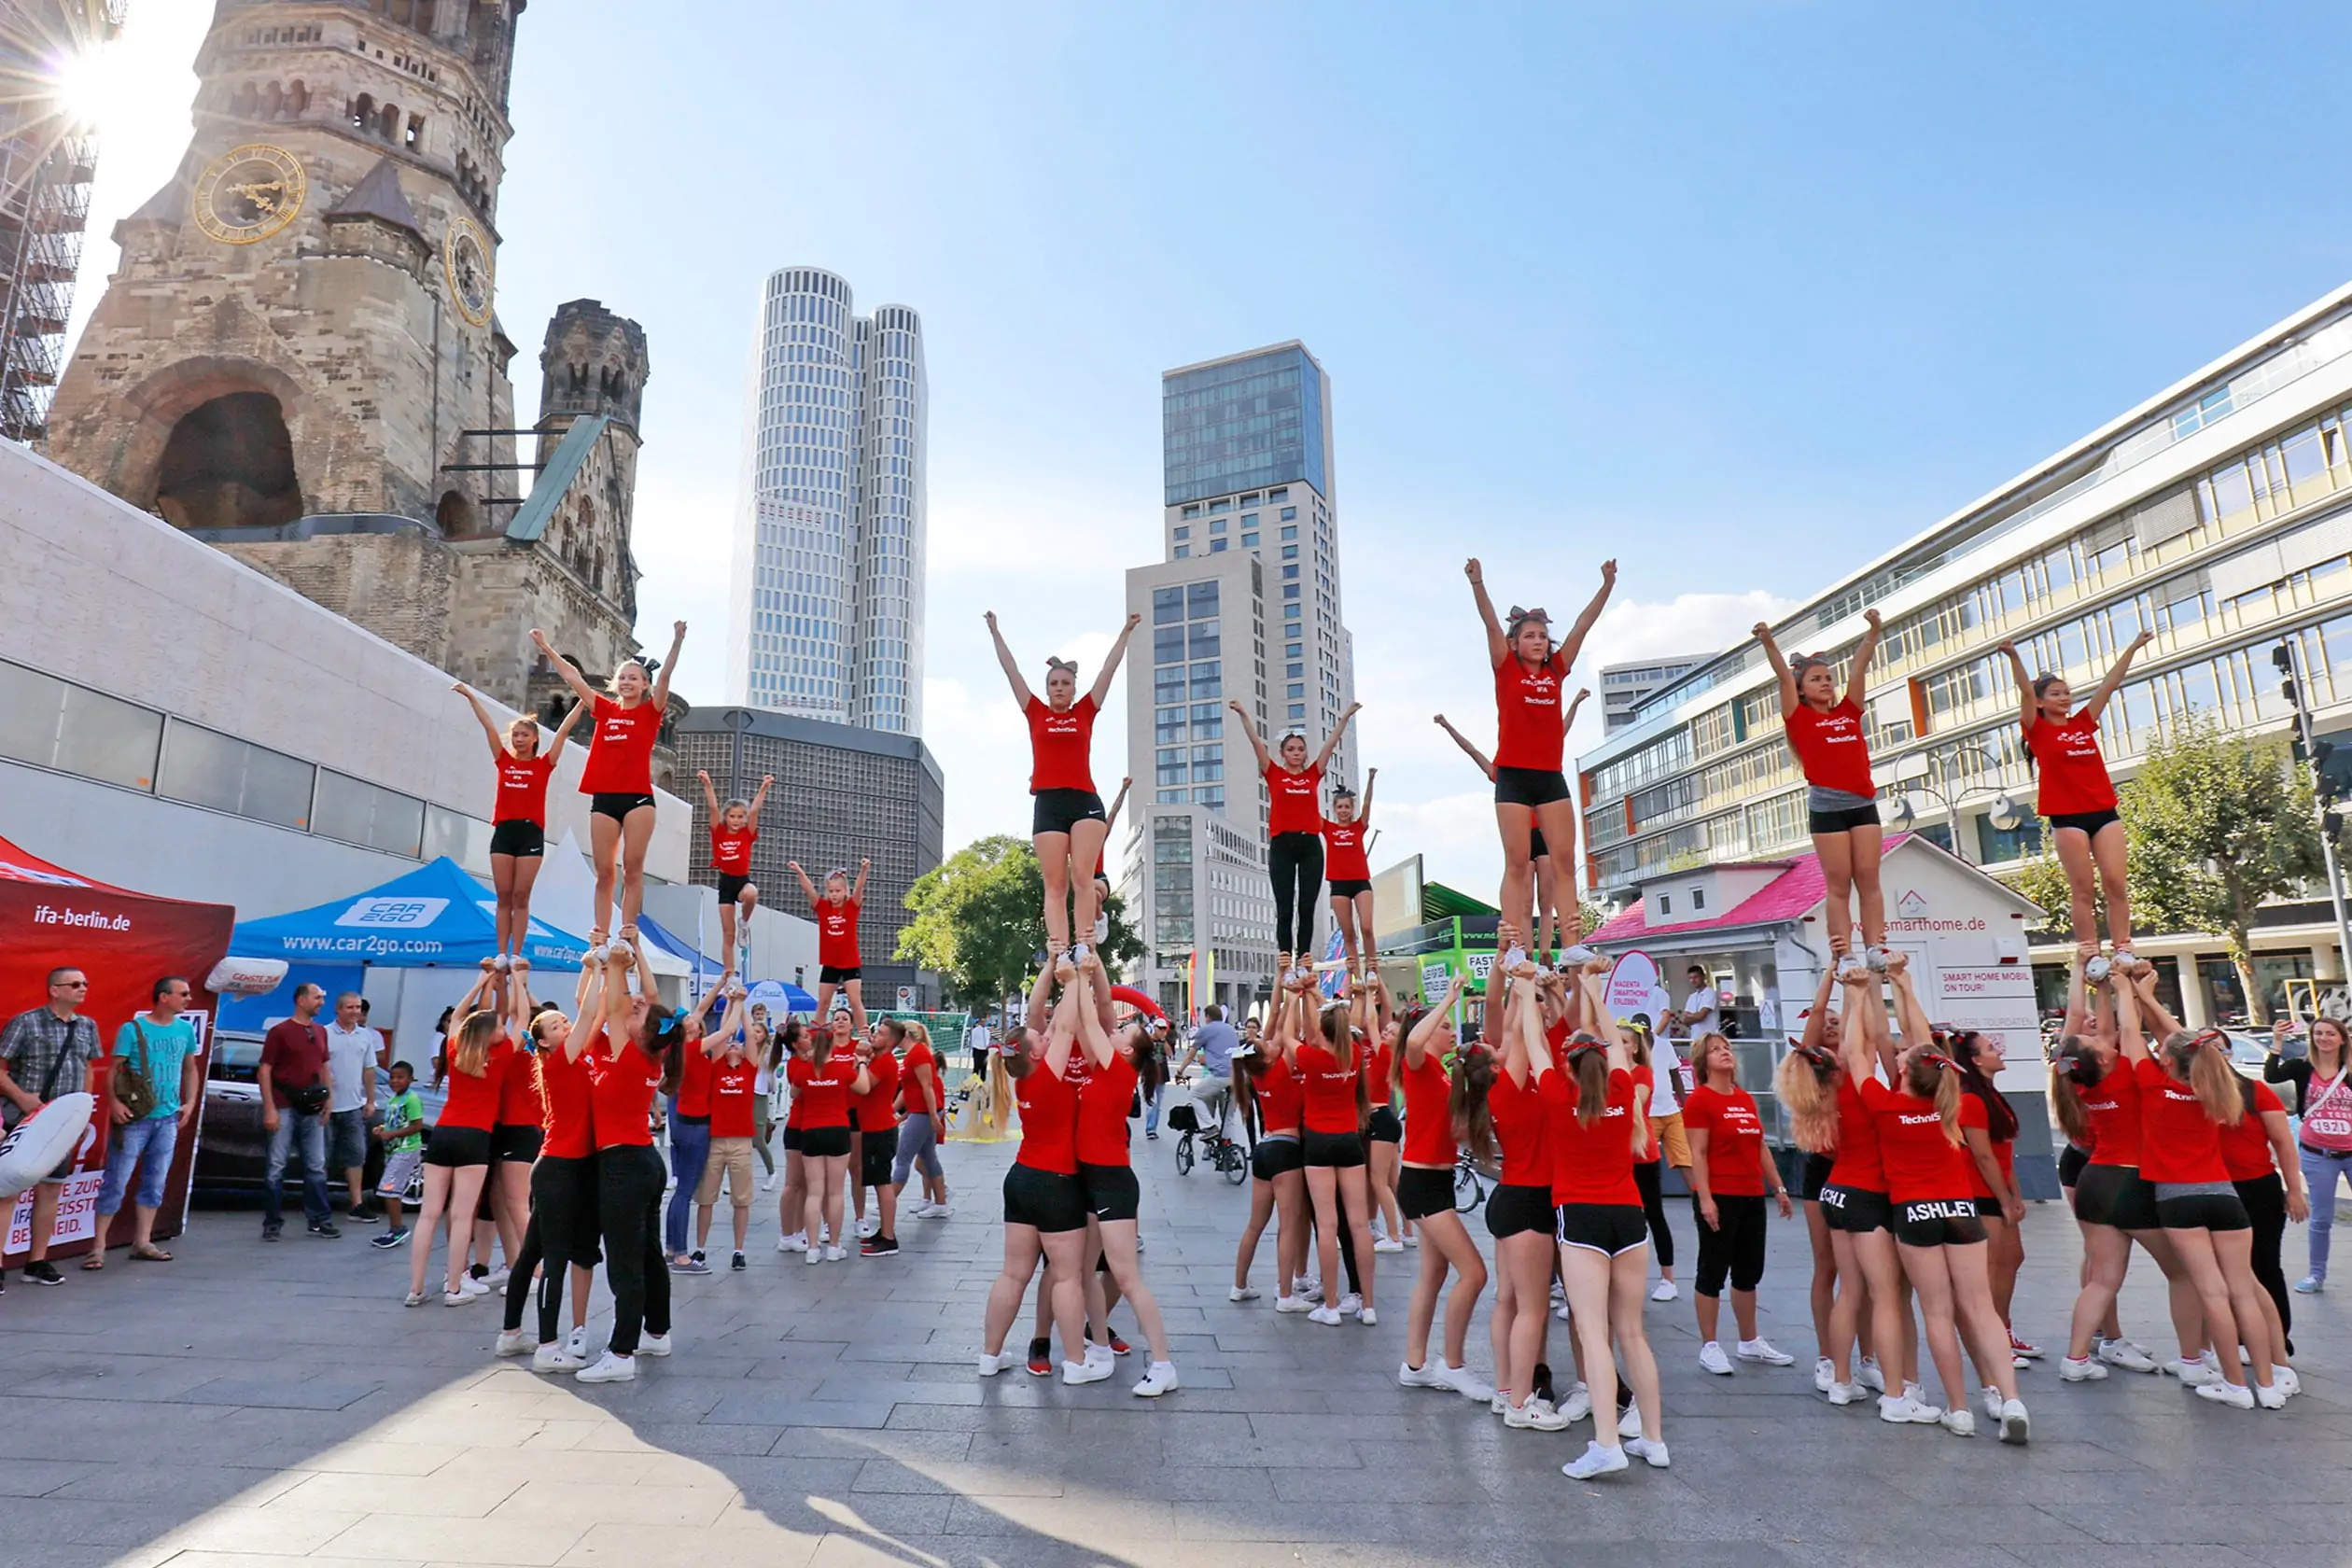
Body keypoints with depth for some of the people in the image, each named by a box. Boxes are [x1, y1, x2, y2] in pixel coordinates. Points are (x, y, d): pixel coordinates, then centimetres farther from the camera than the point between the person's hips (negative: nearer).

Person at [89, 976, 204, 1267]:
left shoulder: (186, 1029, 7)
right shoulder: (132, 1029, -8)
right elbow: (114, 1070, -10)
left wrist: (191, 1102, 5)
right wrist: (114, 1102, -24)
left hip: (168, 1119, 5)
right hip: (134, 1118, -5)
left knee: (155, 1183, 10)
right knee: (116, 1183, -3)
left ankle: (142, 1243, 19)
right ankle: (98, 1246, 6)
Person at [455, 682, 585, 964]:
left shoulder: (543, 764, 3)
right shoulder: (503, 761, 10)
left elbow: (564, 730, 0)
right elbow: (489, 725, 9)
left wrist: (582, 701, -2)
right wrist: (470, 696, 13)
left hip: (531, 834, -2)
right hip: (503, 832, 2)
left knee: (521, 897, -1)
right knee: (503, 896, 3)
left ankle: (515, 955, 1)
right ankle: (501, 954, 5)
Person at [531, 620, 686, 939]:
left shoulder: (650, 712, 4)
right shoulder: (605, 710, 13)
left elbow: (665, 675, -9)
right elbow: (573, 678, 18)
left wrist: (677, 641, -21)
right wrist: (546, 647, 21)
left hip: (638, 797, -3)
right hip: (604, 798, 4)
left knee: (632, 868, -3)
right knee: (604, 872, 4)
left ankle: (628, 933, -1)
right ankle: (599, 936, 4)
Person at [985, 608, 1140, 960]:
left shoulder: (1085, 712, 13)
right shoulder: (1035, 713, 13)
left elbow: (1110, 668, 17)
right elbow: (1010, 669, 17)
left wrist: (1126, 632, 21)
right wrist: (995, 632, 20)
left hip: (1085, 802, 0)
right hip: (1048, 804, 0)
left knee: (1083, 877, -11)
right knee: (1055, 884, -3)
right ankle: (1058, 950, -9)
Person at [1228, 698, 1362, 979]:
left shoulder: (1314, 774, 12)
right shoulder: (1274, 774, 7)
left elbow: (1331, 743, 13)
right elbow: (1256, 741, 3)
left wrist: (1346, 716, 13)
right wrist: (1243, 714, -2)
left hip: (1310, 844, 2)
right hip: (1282, 844, -2)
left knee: (1307, 906, 4)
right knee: (1284, 907, 0)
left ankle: (1304, 960, 8)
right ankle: (1284, 960, 1)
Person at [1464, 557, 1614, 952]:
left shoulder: (1556, 671, 11)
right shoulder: (1506, 669, 2)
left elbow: (1582, 626, 8)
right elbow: (1492, 624, -9)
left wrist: (1607, 586, 2)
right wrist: (1478, 584, -20)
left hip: (1551, 777, 4)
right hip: (1514, 777, -4)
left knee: (1564, 858, -1)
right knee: (1518, 863, -4)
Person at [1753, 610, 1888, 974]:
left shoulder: (1849, 712, 14)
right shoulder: (1799, 717, 3)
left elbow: (1860, 666, 8)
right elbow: (1783, 676, -8)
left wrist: (1873, 631, -2)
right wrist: (1769, 642, -19)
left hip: (1863, 803, 4)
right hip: (1827, 805, -4)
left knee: (1869, 880, 1)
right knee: (1839, 885, -3)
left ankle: (1875, 950, 0)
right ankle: (1847, 955, -4)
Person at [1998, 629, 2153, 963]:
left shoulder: (2084, 723, 14)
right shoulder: (2038, 729, 1)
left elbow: (2109, 684, 18)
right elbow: (2026, 691, -13)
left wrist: (2133, 648, 20)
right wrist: (2014, 657, -25)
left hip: (2104, 812, 5)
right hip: (2068, 817, -4)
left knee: (2116, 883, -1)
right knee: (2083, 889, -3)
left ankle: (2123, 951, 2)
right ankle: (2091, 957, -1)